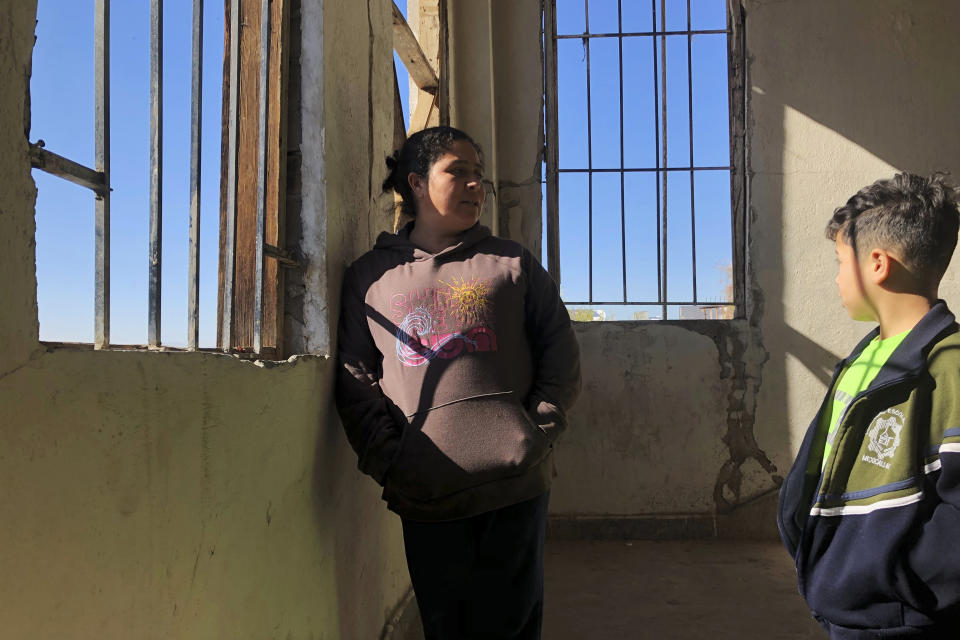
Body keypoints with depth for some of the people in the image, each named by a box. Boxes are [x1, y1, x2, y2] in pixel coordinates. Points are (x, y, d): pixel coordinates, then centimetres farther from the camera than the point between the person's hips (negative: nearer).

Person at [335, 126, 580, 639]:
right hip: (426, 497, 0)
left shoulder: (511, 263, 13)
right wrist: (388, 459, -7)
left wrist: (538, 434, -3)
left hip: (515, 487, 1)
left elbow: (561, 355, 10)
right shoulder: (370, 276, 11)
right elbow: (355, 380, 5)